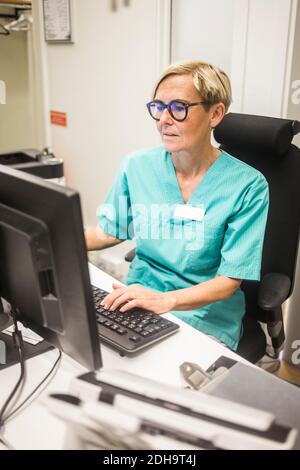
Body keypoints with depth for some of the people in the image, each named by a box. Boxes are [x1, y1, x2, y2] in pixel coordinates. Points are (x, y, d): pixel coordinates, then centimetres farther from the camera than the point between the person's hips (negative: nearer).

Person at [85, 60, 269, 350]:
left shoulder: (247, 187, -12)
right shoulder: (137, 166, 0)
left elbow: (229, 280, -13)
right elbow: (108, 232, 13)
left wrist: (165, 300, -29)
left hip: (205, 320, -3)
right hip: (135, 302, 4)